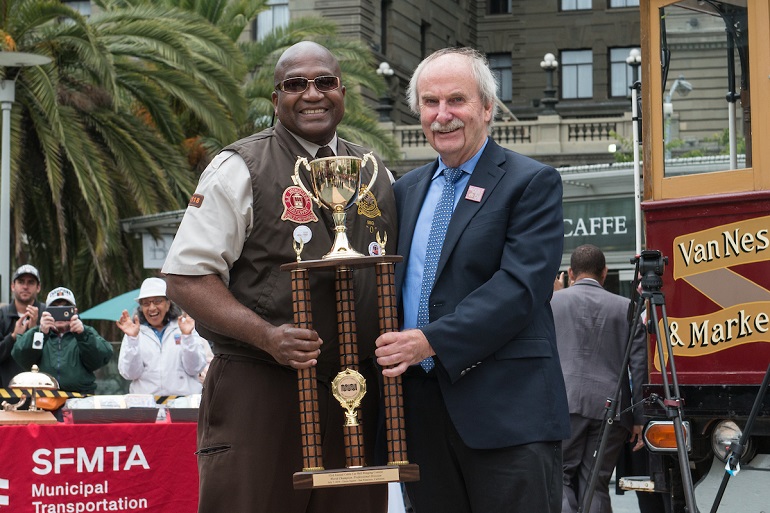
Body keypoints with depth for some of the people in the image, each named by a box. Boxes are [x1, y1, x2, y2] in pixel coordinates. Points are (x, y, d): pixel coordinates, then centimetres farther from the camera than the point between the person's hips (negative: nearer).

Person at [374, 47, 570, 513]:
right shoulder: (408, 190, 18)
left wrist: (432, 341, -20)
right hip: (422, 412, 6)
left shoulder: (532, 183, -2)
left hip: (505, 411, -6)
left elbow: (520, 287, -14)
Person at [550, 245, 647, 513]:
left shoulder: (550, 302, 9)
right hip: (611, 407, 2)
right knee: (595, 484, 5)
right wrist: (639, 418, 8)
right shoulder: (627, 308, 10)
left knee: (560, 476, 2)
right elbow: (639, 367, 6)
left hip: (564, 403, -1)